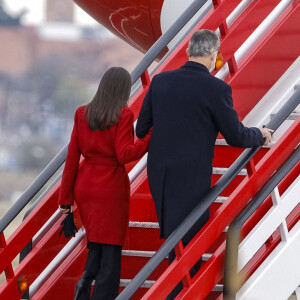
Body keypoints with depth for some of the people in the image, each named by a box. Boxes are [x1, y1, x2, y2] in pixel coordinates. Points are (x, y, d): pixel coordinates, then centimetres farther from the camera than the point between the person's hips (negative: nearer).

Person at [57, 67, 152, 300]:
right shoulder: (123, 115, -10)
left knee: (98, 239, 24)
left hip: (85, 185, 5)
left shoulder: (82, 113, 3)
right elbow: (124, 155, -18)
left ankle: (87, 279, 3)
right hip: (112, 187, -5)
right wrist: (153, 136, -12)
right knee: (111, 248, 2)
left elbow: (72, 157, 3)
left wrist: (66, 200, 6)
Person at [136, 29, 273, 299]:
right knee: (188, 243, 3)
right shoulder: (216, 89, -13)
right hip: (192, 178, -6)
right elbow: (236, 136, -8)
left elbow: (141, 129, 9)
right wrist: (261, 135, 13)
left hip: (159, 174, 6)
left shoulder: (160, 81, 3)